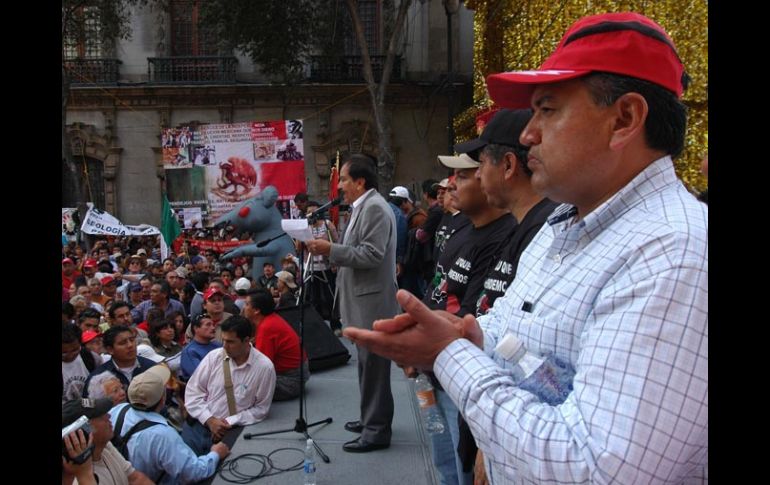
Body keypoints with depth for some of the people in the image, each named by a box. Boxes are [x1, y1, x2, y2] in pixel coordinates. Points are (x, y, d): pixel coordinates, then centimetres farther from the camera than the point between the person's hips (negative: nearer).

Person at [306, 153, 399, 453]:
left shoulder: (374, 208, -15)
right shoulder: (363, 207, 16)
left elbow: (371, 255, -23)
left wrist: (331, 249, -21)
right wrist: (330, 253, 12)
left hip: (373, 303, -10)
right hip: (364, 302, 10)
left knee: (374, 366, -3)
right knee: (368, 364, 18)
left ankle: (377, 431, 5)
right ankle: (371, 419, 29)